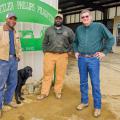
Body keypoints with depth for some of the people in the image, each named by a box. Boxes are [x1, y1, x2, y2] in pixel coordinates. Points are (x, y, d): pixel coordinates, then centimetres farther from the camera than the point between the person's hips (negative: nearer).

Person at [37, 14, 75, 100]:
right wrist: (45, 52, 6)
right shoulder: (49, 30, 9)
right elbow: (45, 42, 14)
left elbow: (73, 41, 12)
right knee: (47, 74, 4)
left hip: (62, 56, 0)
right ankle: (44, 93, 13)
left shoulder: (68, 30, 5)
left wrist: (69, 50, 7)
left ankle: (58, 91, 22)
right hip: (49, 55, 1)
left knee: (60, 75, 5)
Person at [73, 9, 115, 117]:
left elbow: (111, 39, -3)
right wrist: (76, 51, 12)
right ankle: (84, 102, 28)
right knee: (83, 82, 12)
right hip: (81, 59, 4)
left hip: (94, 59, -4)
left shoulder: (99, 26, -5)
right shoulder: (79, 29, 8)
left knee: (95, 83, 0)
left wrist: (104, 52, -6)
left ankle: (97, 106, 13)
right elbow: (75, 42, 25)